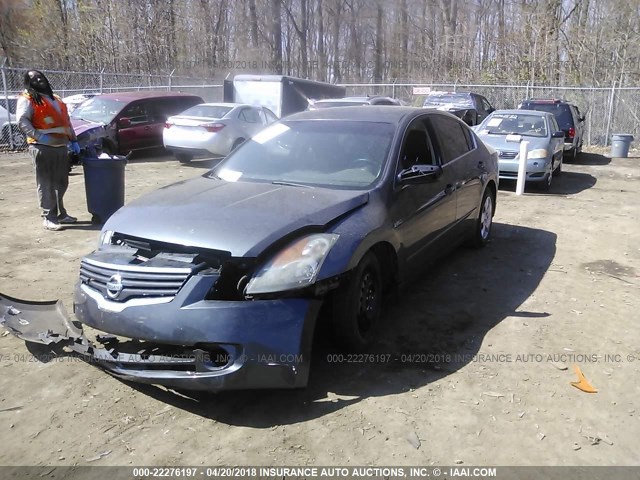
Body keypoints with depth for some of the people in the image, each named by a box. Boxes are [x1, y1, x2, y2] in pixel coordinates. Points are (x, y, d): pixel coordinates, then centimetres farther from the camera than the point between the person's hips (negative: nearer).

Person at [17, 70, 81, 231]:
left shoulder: (56, 99, 22)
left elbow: (66, 121, 23)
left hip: (61, 147, 8)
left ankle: (60, 213, 27)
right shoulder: (27, 99, -3)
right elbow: (22, 121, -14)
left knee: (61, 183, 14)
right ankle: (49, 218, -2)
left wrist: (73, 141, 16)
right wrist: (38, 136, -23)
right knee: (46, 184, -6)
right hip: (42, 148, -8)